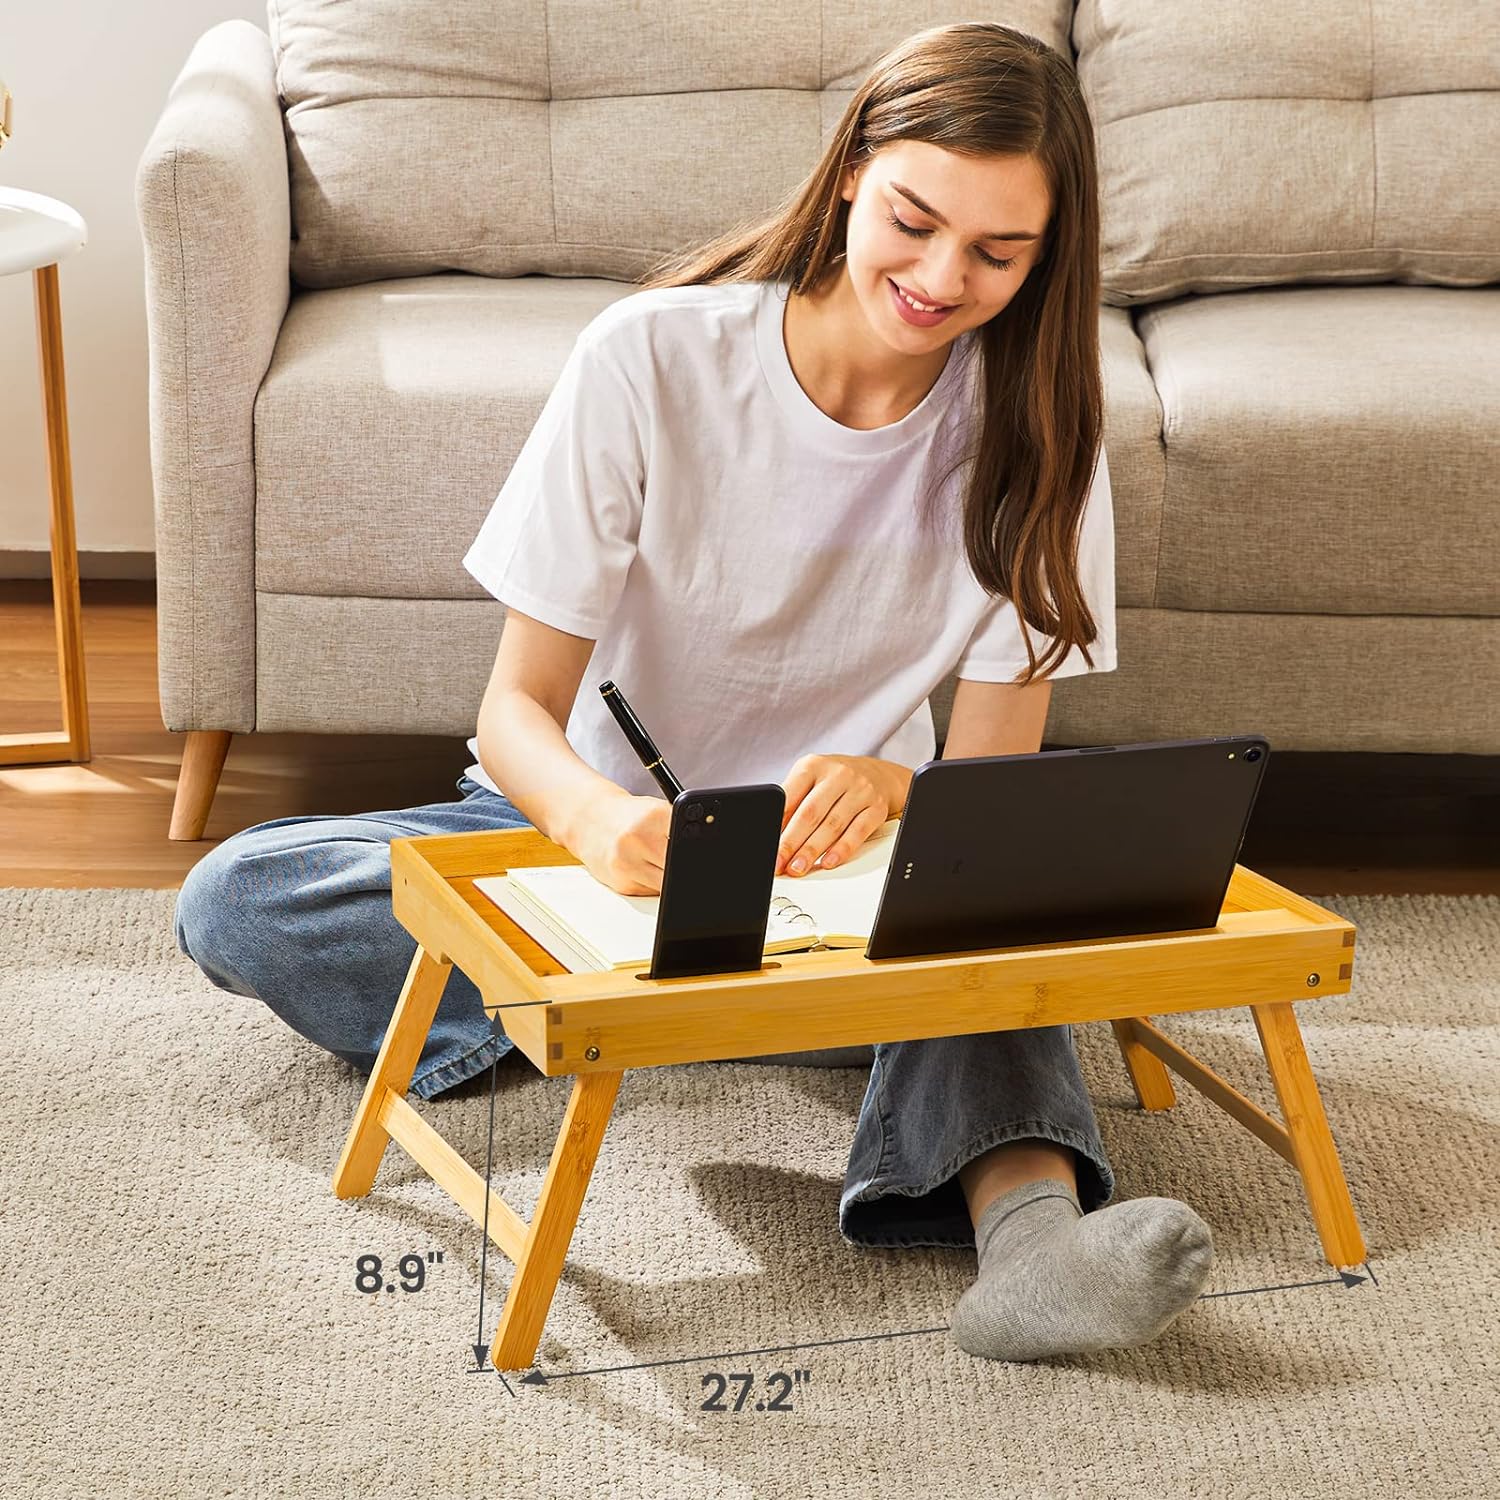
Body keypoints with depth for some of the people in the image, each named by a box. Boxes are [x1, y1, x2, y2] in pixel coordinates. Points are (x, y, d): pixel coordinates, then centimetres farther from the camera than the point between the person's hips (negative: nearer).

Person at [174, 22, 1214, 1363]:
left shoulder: (1031, 418, -11)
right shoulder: (653, 356, -17)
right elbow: (517, 706, -18)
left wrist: (886, 791, -40)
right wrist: (597, 819, -43)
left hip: (848, 854, 0)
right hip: (602, 827, 1)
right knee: (232, 902, -24)